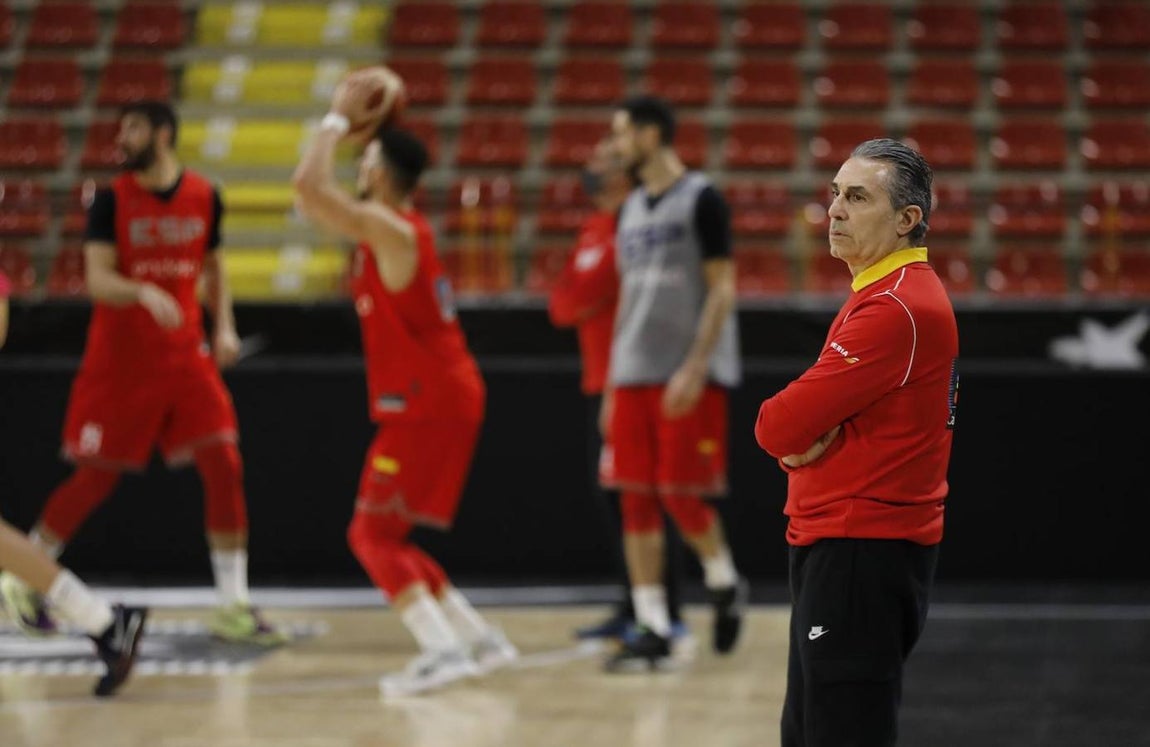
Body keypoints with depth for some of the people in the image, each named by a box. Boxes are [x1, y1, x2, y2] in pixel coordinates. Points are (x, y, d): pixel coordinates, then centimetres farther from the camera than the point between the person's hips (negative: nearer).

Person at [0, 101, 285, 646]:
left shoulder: (205, 197, 4)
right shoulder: (112, 200, -6)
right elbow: (97, 279, -15)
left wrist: (223, 326, 3)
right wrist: (145, 293, -34)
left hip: (185, 353, 3)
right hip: (120, 357, -3)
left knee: (223, 465, -9)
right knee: (97, 478, 2)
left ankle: (234, 606, -4)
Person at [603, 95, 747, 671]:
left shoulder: (701, 200, -6)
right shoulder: (632, 209, 15)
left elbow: (722, 289, -10)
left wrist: (695, 369, -18)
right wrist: (612, 384, 16)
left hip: (690, 376, -7)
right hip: (635, 375, 7)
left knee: (681, 494, -8)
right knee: (637, 500, 1)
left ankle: (725, 584, 19)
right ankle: (652, 630, 4)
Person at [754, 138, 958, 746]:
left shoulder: (896, 308, -19)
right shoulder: (879, 294, 16)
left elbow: (778, 425, -21)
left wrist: (790, 434, 0)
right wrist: (805, 440, -4)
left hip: (862, 557, -11)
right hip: (840, 544, 11)